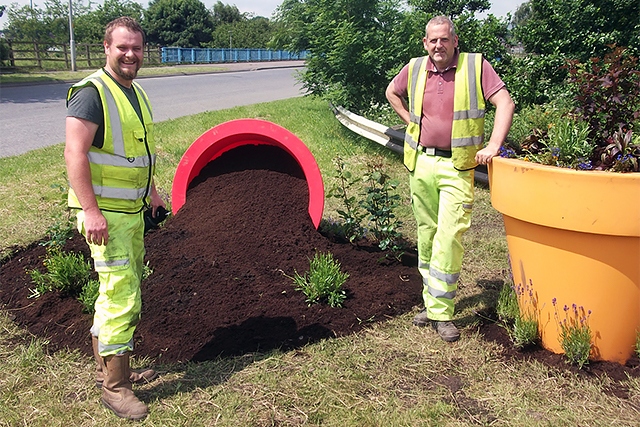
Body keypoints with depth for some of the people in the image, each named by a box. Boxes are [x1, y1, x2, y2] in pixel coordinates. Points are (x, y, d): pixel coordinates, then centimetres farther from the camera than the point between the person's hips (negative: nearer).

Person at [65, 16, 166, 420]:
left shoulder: (136, 92, 14)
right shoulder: (92, 92, -14)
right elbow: (75, 154, -22)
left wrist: (151, 191, 26)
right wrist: (91, 211, -27)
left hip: (132, 209, 9)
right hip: (105, 212, -9)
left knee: (118, 292, 17)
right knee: (123, 297, -8)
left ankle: (108, 367, 33)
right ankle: (114, 386, 6)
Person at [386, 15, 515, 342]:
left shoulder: (476, 65, -3)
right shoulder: (414, 69, 7)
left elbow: (505, 103, -8)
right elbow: (391, 92, 26)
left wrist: (493, 147, -17)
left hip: (457, 167, -4)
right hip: (420, 163, 4)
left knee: (448, 236, -10)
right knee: (426, 235, 10)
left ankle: (441, 312, -1)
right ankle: (431, 302, 23)